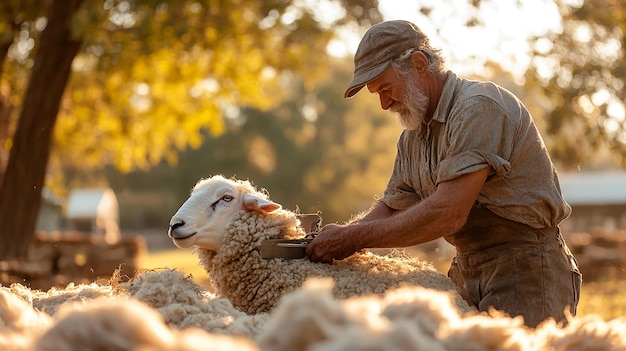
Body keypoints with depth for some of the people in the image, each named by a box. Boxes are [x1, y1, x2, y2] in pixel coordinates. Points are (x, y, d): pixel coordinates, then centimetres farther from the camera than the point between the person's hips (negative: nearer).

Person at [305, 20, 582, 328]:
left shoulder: (478, 107, -17)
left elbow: (447, 215, -25)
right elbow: (392, 208, 18)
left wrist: (355, 238, -20)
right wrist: (337, 237, -2)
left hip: (525, 271, -8)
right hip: (468, 274, 8)